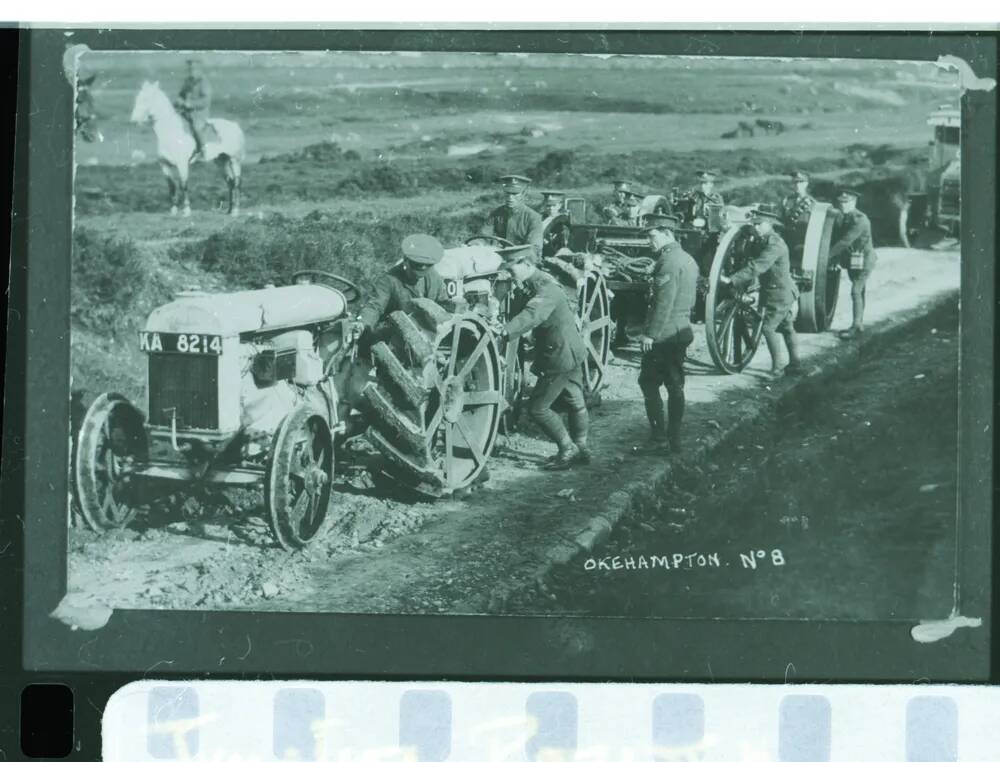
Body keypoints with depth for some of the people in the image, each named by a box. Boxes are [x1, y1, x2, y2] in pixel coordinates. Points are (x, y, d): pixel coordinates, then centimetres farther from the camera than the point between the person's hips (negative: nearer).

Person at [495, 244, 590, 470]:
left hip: (560, 357, -10)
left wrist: (505, 330, -53)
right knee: (574, 403, 21)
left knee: (537, 407, -3)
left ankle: (568, 450, 5)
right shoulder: (536, 284, 8)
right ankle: (581, 449, 34)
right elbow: (527, 312, 8)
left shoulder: (546, 289, -24)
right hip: (572, 352, 10)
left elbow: (532, 315, -41)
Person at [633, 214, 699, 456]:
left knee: (649, 383, -5)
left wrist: (650, 334, -20)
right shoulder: (687, 259, 15)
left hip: (664, 335, -10)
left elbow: (664, 303, -21)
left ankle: (659, 440, -8)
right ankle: (674, 440, 15)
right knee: (675, 386, 11)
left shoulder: (669, 261, -16)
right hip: (682, 331, 10)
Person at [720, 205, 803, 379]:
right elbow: (753, 264, 9)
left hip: (779, 294, -10)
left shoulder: (775, 245, -25)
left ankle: (777, 368, -4)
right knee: (786, 328, 16)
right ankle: (795, 364, 26)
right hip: (784, 293, 10)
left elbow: (756, 267, -33)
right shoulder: (761, 242, 6)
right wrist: (742, 286, -4)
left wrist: (731, 280, -37)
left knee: (769, 328, -10)